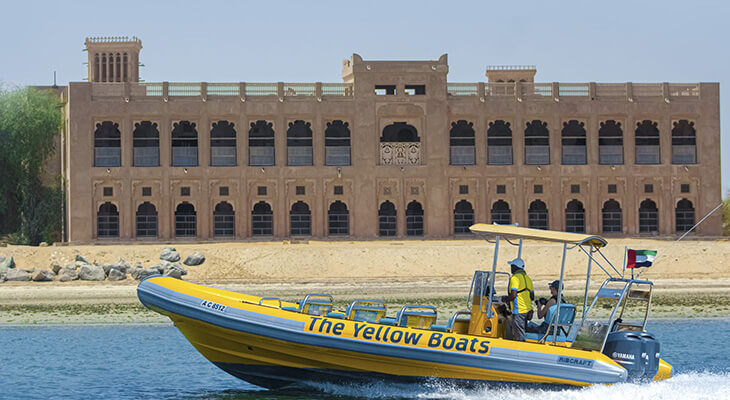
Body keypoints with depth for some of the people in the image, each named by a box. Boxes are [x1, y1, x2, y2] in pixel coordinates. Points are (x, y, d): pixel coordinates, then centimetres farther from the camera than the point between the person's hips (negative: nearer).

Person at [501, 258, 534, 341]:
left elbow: (513, 296, -20)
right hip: (528, 309, 9)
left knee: (519, 337, -7)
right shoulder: (527, 278, 15)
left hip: (518, 311, -9)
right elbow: (532, 297, 18)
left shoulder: (515, 278, -12)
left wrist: (505, 299, -2)